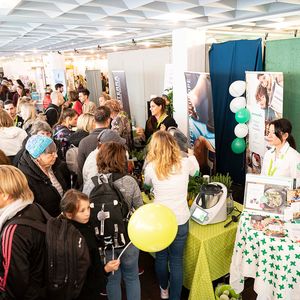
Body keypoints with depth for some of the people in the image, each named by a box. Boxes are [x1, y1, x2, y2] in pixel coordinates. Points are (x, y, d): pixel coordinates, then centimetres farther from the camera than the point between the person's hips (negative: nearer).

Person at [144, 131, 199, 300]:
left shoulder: (151, 167, -10)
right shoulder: (185, 163, -8)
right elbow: (196, 171, 17)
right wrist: (191, 155, 35)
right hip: (180, 220, 0)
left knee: (161, 256, 22)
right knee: (177, 260, 14)